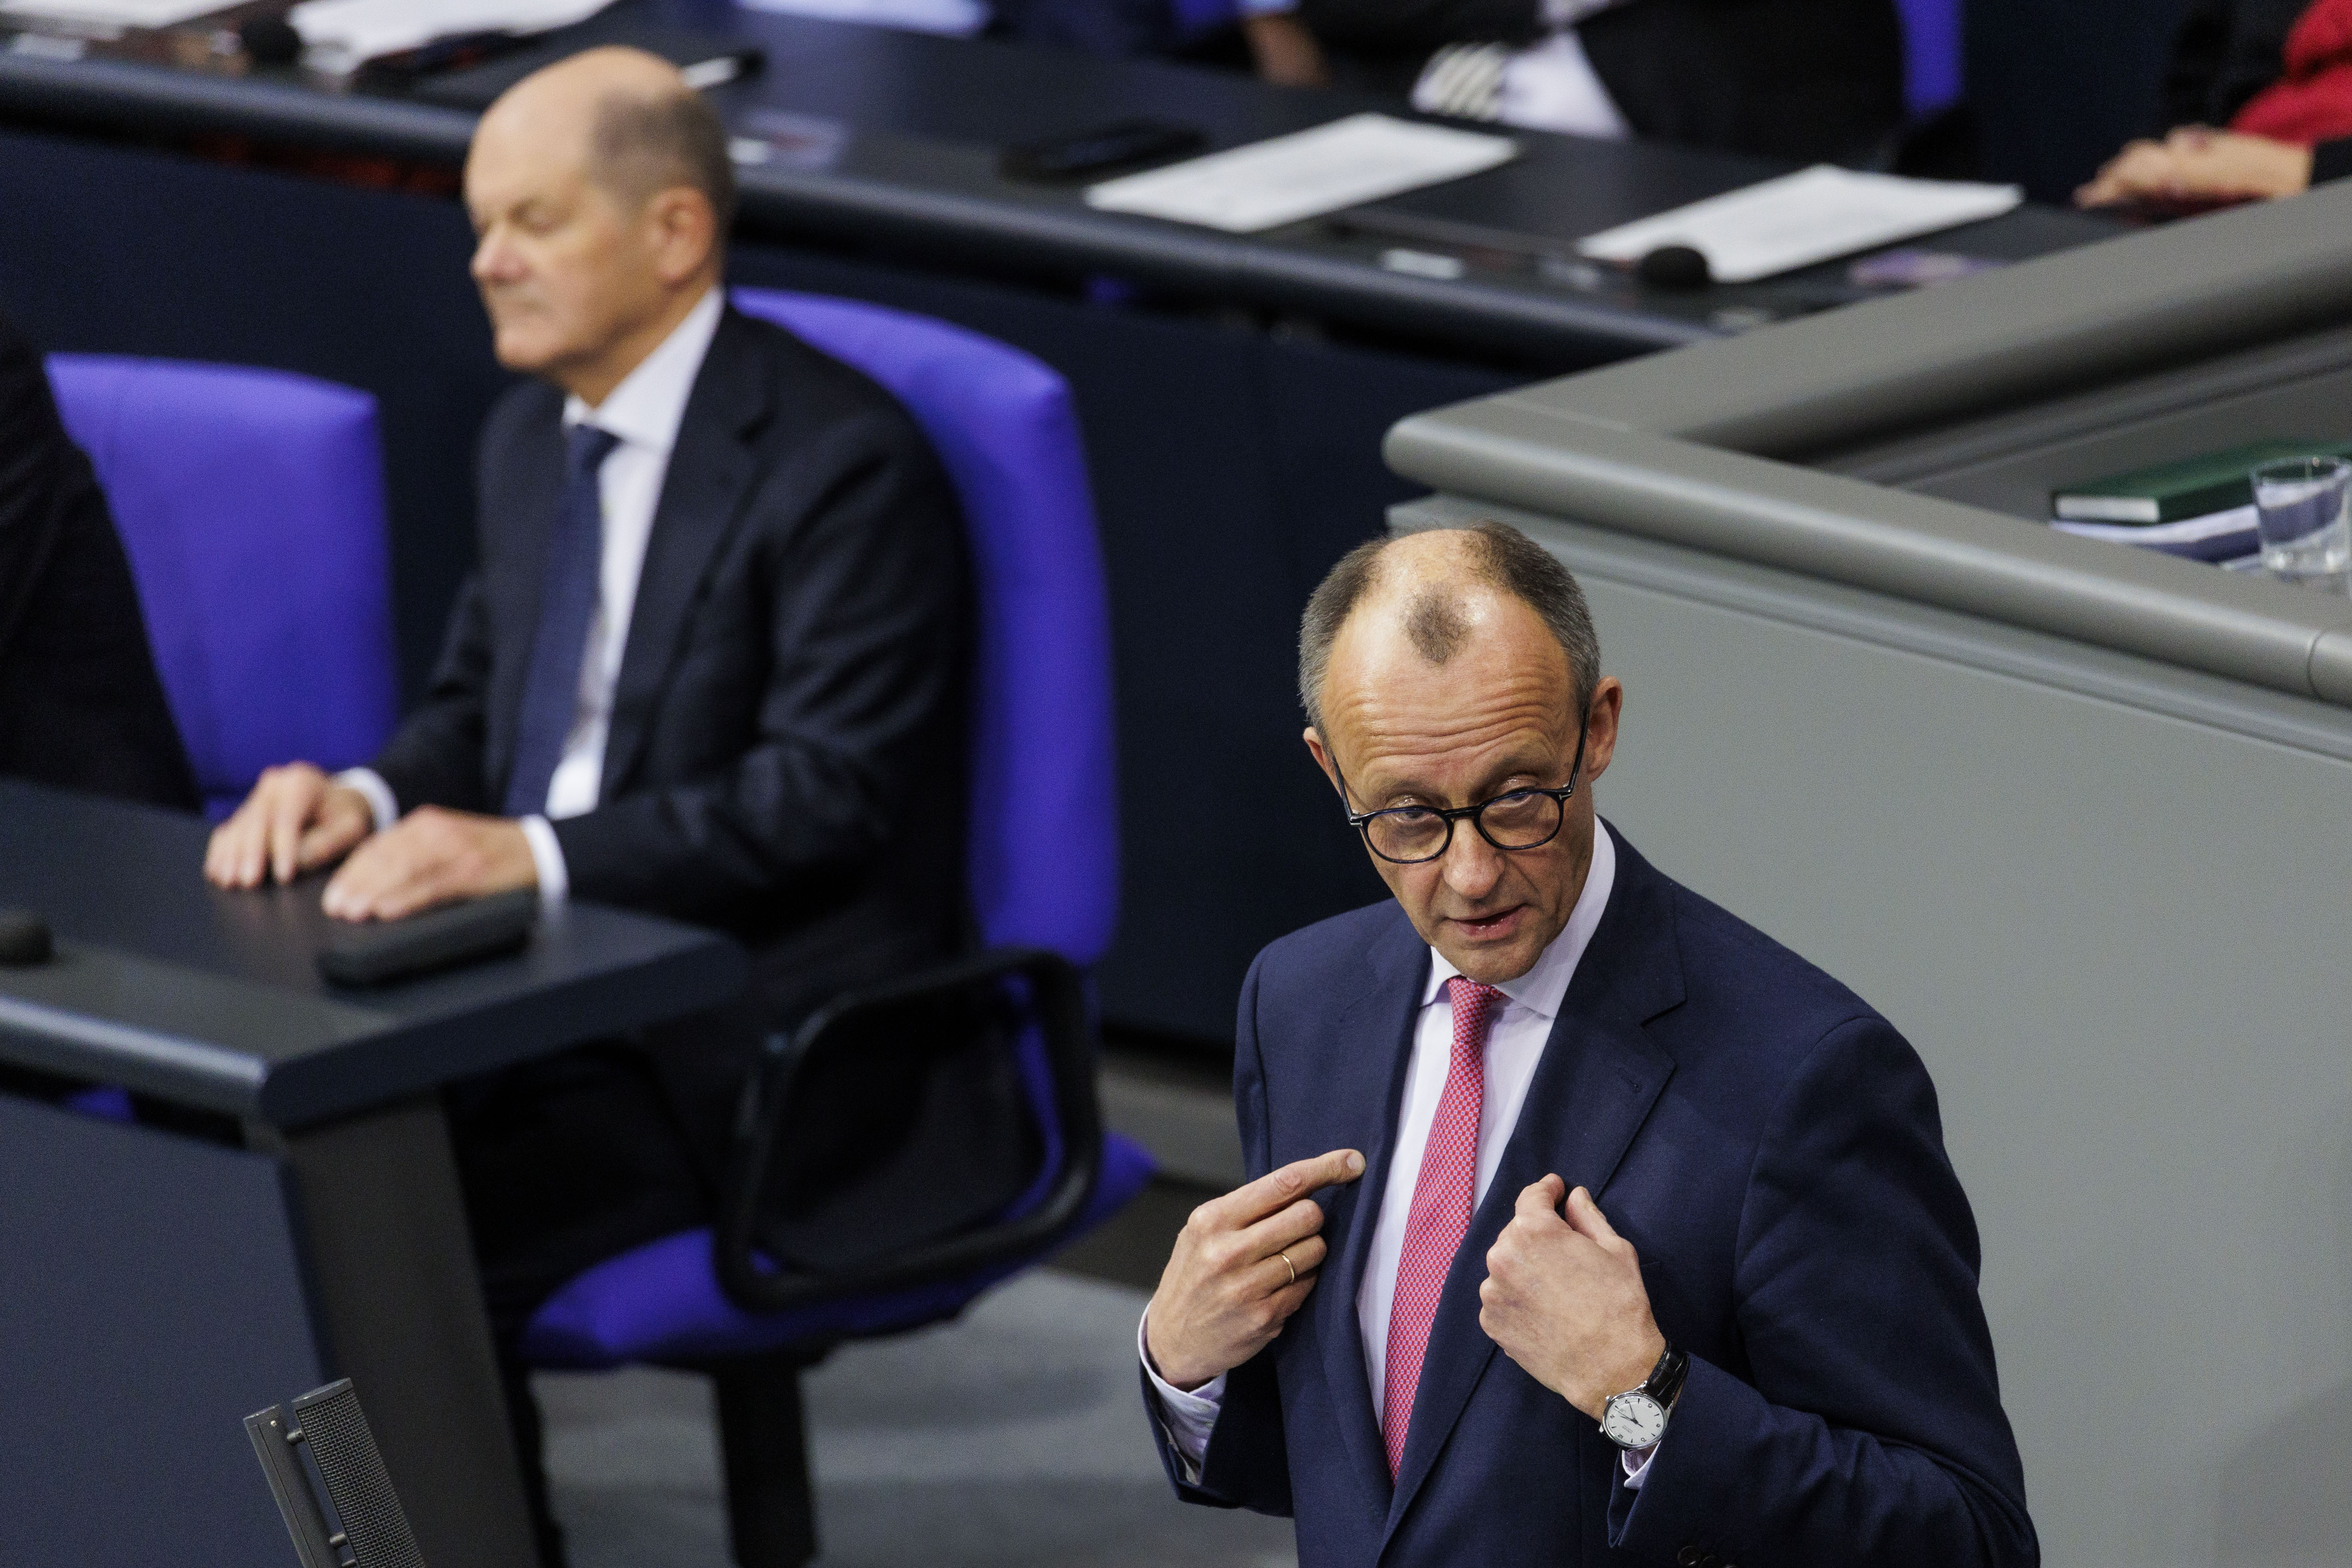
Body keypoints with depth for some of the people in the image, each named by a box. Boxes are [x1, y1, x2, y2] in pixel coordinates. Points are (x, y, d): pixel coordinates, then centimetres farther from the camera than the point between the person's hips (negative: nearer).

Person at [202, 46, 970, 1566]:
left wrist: (535, 853, -30)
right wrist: (369, 800, -3)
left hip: (763, 1034, -8)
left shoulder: (845, 460, -13)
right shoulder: (532, 435, 13)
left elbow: (830, 795, -19)